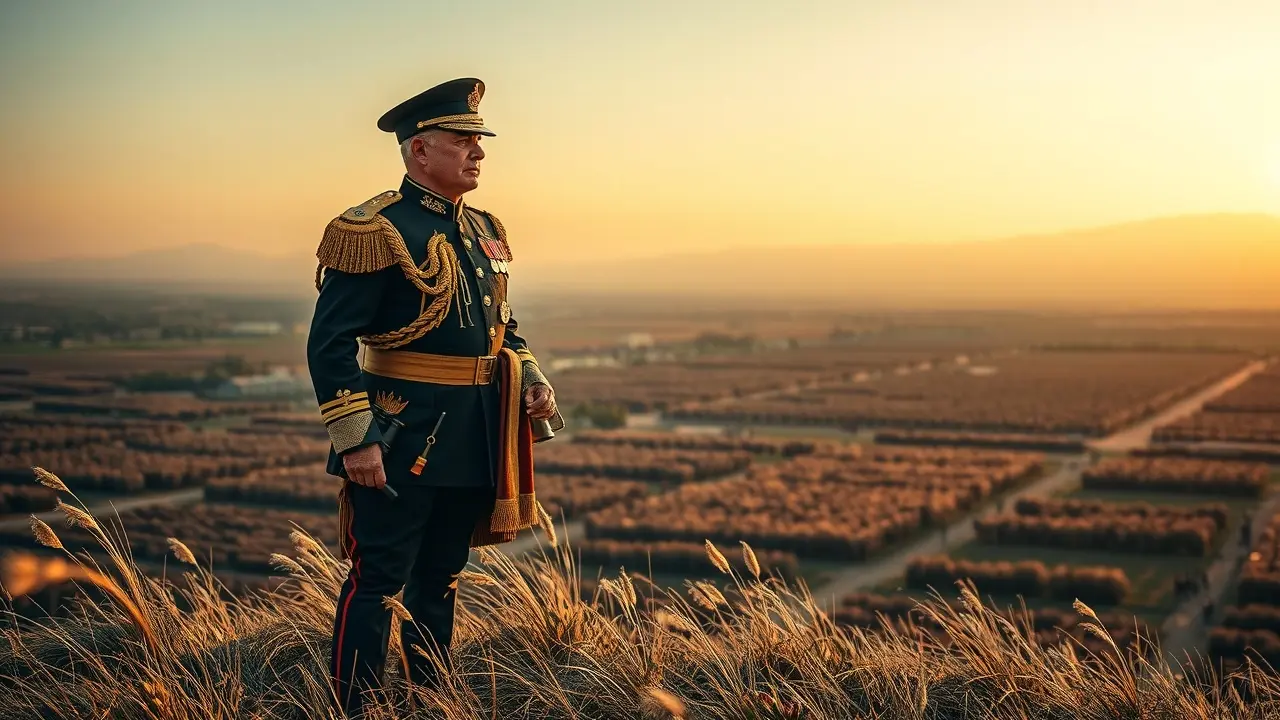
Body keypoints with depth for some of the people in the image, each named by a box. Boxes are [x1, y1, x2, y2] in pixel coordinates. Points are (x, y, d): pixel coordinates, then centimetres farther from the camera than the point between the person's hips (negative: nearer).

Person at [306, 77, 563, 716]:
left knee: (439, 579, 17)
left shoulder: (484, 230, 13)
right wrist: (355, 440, -19)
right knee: (378, 580, -1)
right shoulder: (375, 230, -12)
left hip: (477, 440, 8)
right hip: (403, 437, -8)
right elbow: (330, 345, -15)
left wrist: (532, 381, 6)